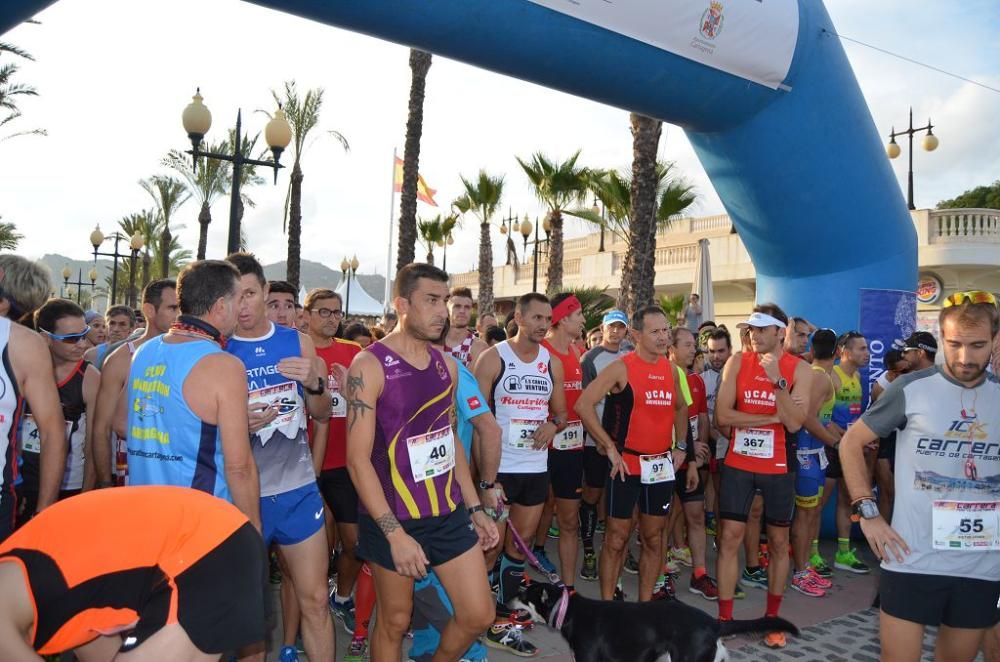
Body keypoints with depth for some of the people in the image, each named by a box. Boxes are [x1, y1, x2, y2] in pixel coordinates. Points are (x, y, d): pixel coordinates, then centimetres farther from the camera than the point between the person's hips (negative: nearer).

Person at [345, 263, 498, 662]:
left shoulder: (446, 365, 5)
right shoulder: (370, 366, -15)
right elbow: (358, 459, -17)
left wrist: (474, 507, 14)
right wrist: (395, 532, -21)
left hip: (449, 513, 6)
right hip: (393, 519, -5)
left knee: (479, 616, 8)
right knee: (395, 622, 11)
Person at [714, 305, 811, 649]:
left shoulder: (799, 369, -5)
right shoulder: (737, 362, -3)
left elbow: (794, 423, -15)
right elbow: (723, 415, -11)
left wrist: (777, 380, -23)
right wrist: (772, 417, -14)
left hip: (777, 467, 0)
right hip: (738, 464, 0)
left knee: (778, 542, 11)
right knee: (729, 538, 0)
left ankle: (772, 617, 27)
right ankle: (724, 619, 10)